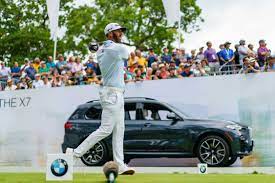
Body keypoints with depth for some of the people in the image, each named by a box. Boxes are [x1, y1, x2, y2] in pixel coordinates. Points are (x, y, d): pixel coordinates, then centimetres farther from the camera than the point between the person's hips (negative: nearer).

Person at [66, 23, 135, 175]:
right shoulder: (119, 48, -12)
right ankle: (76, 152, -7)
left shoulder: (100, 51, 11)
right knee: (106, 129, -9)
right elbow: (126, 56, 9)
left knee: (119, 130, 7)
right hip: (112, 93, -9)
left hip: (117, 95, 9)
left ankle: (119, 165, 5)